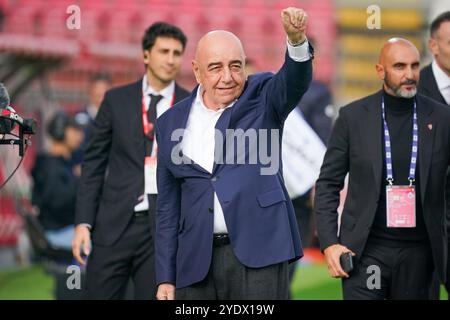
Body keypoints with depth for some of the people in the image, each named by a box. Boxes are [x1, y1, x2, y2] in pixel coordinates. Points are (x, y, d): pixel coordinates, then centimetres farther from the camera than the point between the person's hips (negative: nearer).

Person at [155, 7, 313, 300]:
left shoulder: (262, 98, 6)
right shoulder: (172, 123, 12)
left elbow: (296, 80, -16)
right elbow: (168, 206, 13)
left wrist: (297, 39, -38)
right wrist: (166, 277, 9)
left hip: (258, 254, -3)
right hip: (197, 261, 3)